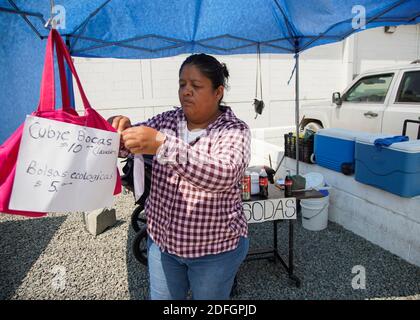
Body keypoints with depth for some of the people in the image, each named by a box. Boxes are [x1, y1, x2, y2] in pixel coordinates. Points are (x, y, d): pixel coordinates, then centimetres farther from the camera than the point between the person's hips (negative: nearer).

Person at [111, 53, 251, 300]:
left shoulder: (235, 131, -16)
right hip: (162, 240, 4)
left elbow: (224, 175, -35)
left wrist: (163, 144, -43)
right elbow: (127, 145, -1)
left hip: (216, 248, -3)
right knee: (161, 297, 22)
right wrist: (122, 130, -25)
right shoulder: (167, 121, -1)